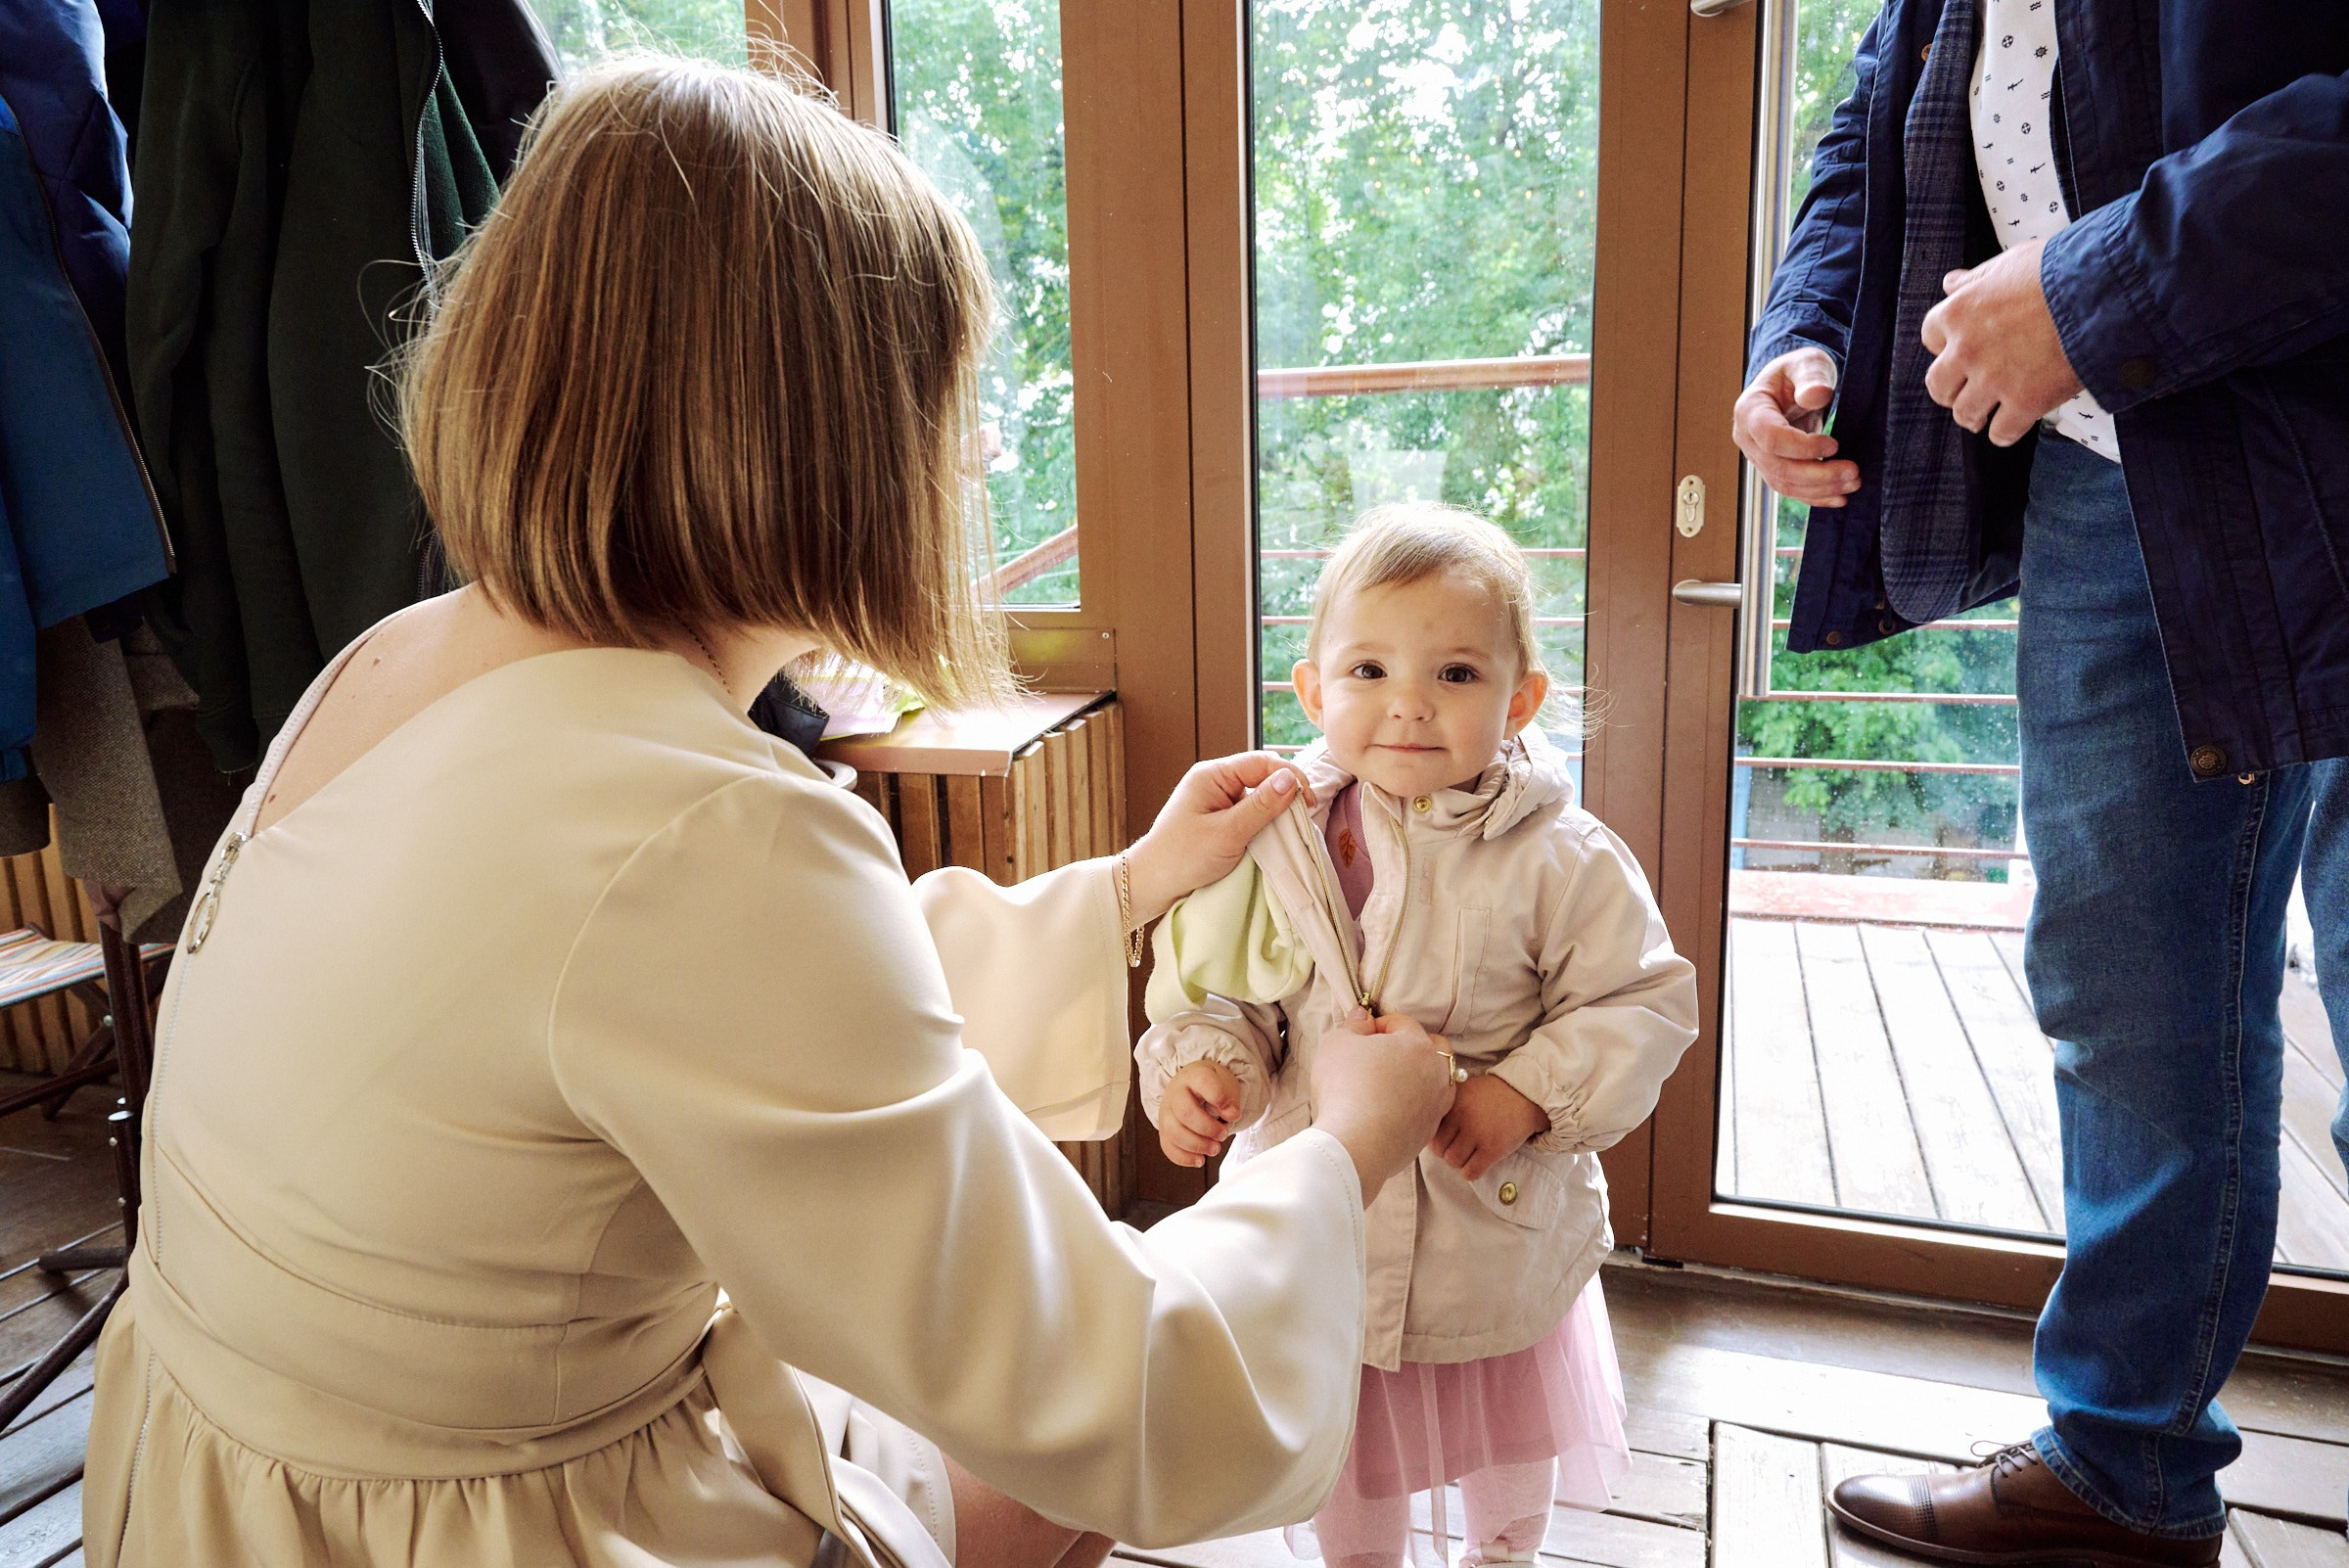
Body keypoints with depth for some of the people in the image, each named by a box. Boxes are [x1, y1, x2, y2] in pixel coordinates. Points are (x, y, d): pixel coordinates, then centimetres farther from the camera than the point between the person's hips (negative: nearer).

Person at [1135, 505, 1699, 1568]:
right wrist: (1199, 1065, -23)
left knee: (1509, 1449, 27)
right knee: (1338, 1462, 22)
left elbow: (1645, 1003, -10)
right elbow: (1215, 988, -4)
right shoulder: (1277, 837, -13)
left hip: (1499, 1228, 0)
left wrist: (1530, 1092, -23)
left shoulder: (1562, 859, -17)